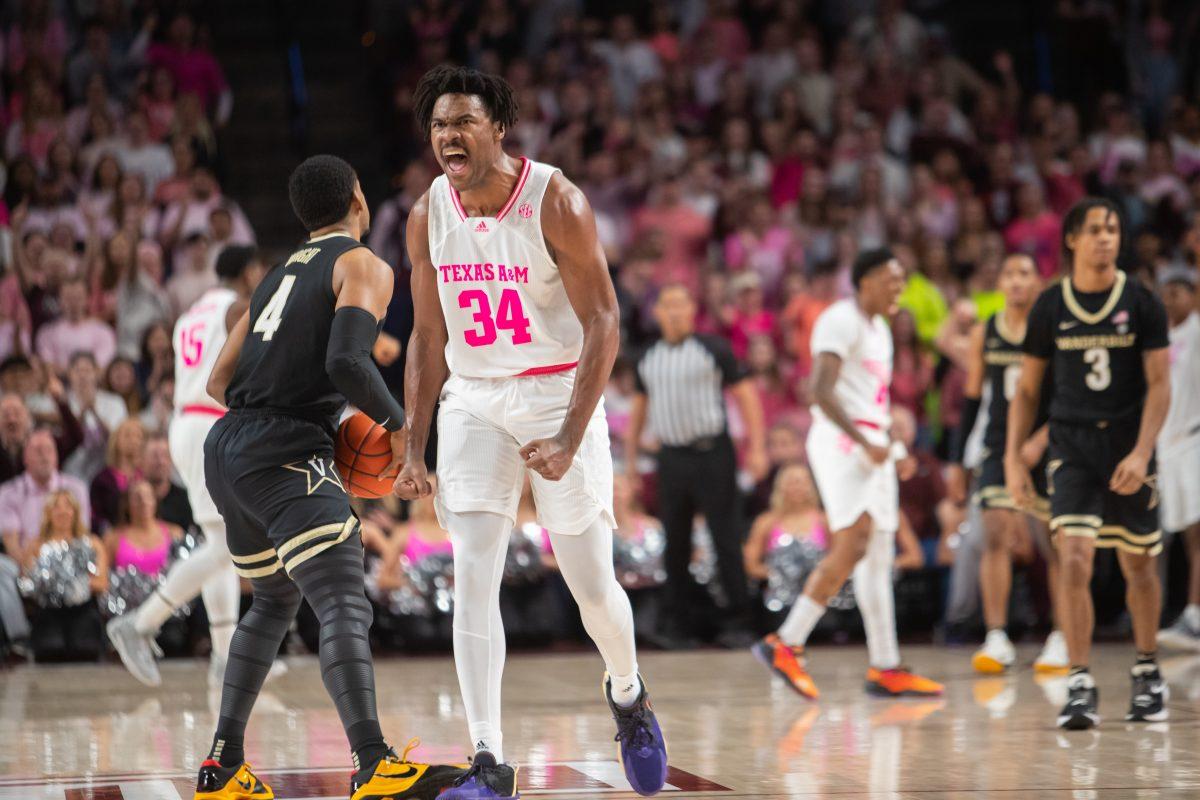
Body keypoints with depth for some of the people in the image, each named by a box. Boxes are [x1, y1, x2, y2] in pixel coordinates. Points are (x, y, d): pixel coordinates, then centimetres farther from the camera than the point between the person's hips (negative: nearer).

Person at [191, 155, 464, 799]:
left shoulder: (279, 274, 23)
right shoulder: (363, 266, -1)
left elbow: (219, 382, 23)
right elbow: (346, 360, -19)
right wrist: (398, 425, -5)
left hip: (226, 451, 9)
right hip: (286, 458, -9)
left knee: (275, 601, 26)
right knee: (345, 606, -19)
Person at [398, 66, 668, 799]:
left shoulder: (557, 203, -16)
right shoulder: (429, 217, -2)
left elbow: (604, 327, -16)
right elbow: (429, 340, 8)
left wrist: (570, 439, -24)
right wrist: (415, 451, 5)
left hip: (559, 394, -3)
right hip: (474, 403, 3)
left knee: (593, 585, 4)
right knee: (473, 579, -11)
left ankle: (628, 695, 37)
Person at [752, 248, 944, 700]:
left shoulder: (879, 329, 22)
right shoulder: (842, 320, -10)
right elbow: (822, 391, -20)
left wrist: (895, 451, 18)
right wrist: (866, 443, -24)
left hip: (872, 448, 10)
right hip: (841, 443, -10)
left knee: (879, 557, 8)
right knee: (851, 548, -19)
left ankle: (886, 670, 10)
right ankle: (785, 644, -17)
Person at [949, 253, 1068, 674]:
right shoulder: (984, 334, 7)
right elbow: (971, 399, 12)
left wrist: (1040, 441, -19)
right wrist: (956, 460, 10)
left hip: (1046, 449, -2)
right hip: (999, 447, 2)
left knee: (1055, 542, 3)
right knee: (995, 534, -12)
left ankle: (1061, 639, 14)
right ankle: (997, 639, -13)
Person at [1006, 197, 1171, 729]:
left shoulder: (1141, 303, -2)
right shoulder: (1050, 307, 2)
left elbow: (1159, 385, -5)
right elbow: (1027, 389, 8)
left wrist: (1141, 453, -16)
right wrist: (1013, 458, 0)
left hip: (1128, 446, 0)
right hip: (1071, 445, 0)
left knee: (1138, 565, 11)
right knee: (1074, 560, -15)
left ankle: (1147, 672, 31)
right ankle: (1080, 687, -14)